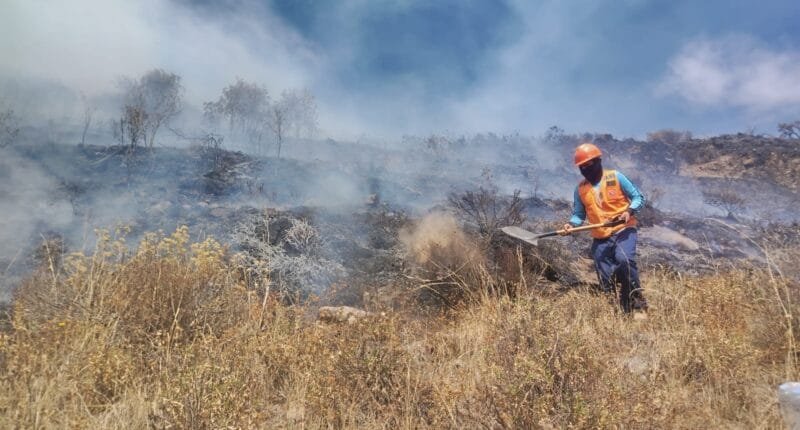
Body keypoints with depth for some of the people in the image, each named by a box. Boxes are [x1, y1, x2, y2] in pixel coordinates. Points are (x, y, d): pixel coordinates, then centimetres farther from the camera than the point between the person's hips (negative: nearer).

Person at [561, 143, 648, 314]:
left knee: (624, 260, -31)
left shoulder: (615, 177, -2)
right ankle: (619, 310, 17)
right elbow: (579, 214, 12)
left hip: (623, 230, -4)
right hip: (600, 238, 4)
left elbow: (638, 197, 1)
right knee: (606, 281, 1)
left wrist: (629, 211, -18)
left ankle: (638, 304, -18)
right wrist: (571, 224, -9)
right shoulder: (580, 189, 7)